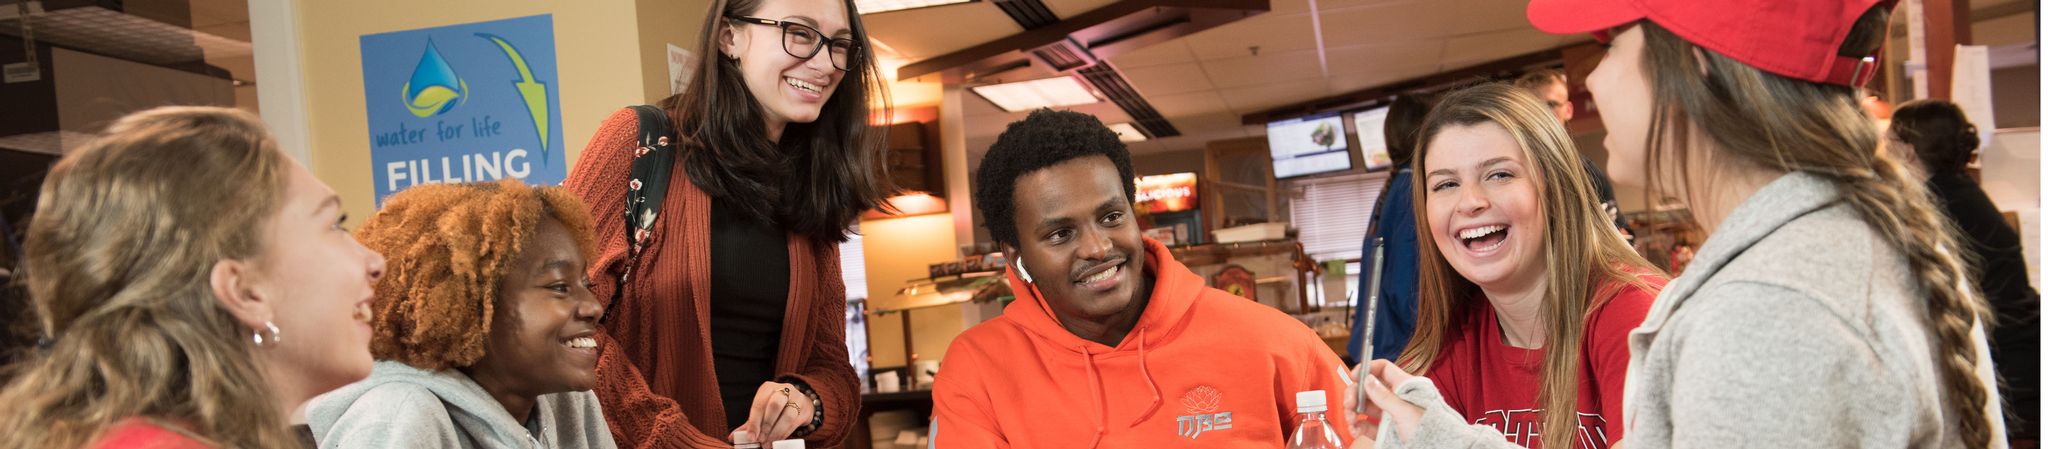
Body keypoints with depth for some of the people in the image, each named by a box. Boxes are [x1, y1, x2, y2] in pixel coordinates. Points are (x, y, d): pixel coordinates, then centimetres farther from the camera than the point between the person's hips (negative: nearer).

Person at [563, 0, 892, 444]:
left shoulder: (816, 194, 7)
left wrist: (805, 400, -12)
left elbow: (832, 368, 9)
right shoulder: (641, 140, -6)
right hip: (639, 441, -3)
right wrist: (679, 438, -19)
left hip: (768, 440, 4)